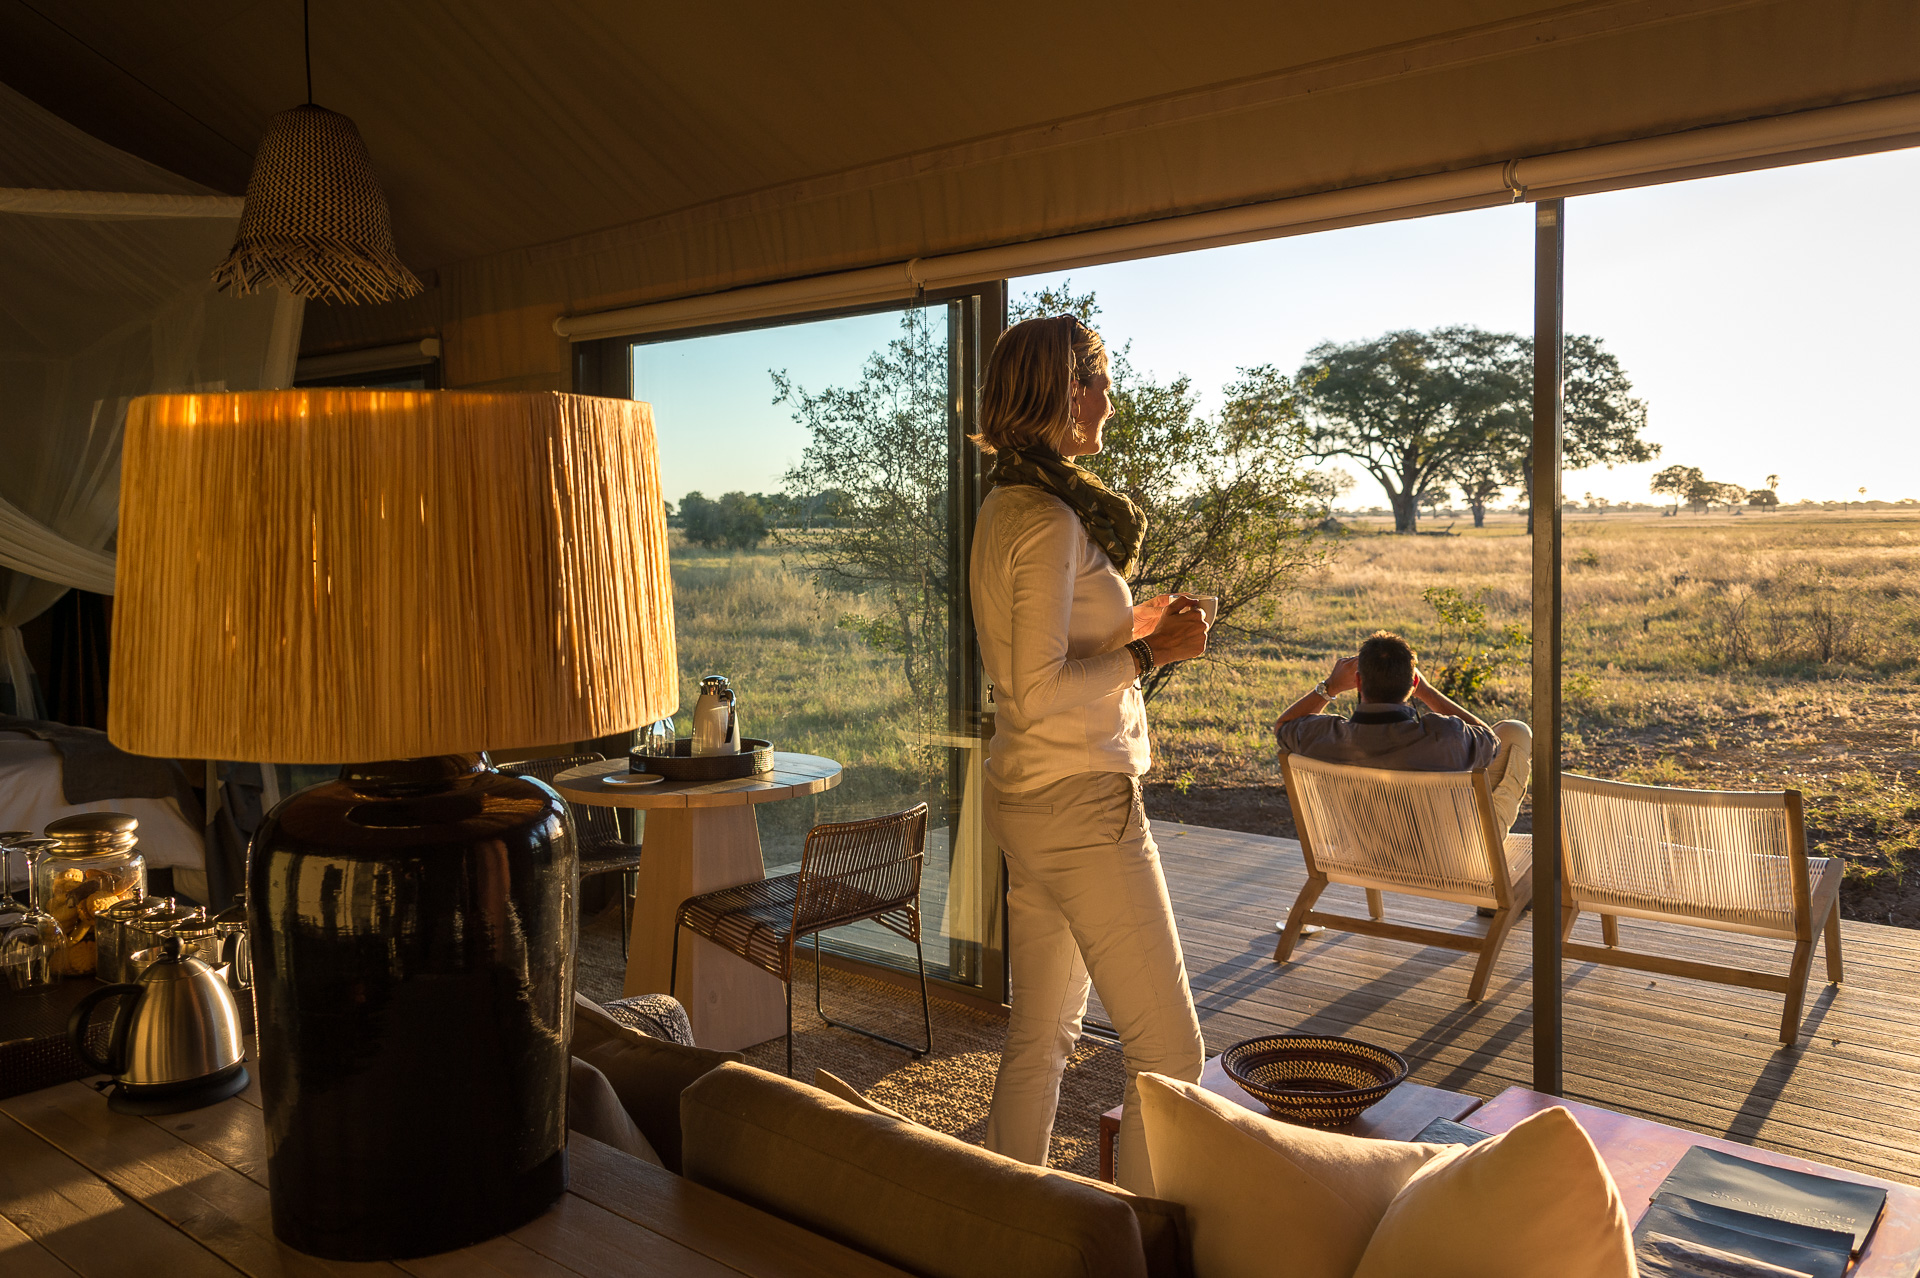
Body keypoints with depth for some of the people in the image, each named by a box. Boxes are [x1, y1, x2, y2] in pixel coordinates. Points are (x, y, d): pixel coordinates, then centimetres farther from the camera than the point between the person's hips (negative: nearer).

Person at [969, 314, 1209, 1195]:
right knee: (1169, 1053, -2)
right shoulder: (1050, 520, -18)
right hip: (1082, 801, -10)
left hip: (1027, 796, 10)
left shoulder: (1006, 508, 12)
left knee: (1042, 1035, 18)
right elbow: (1041, 694, -23)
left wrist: (1129, 628, 12)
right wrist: (1150, 655, -14)